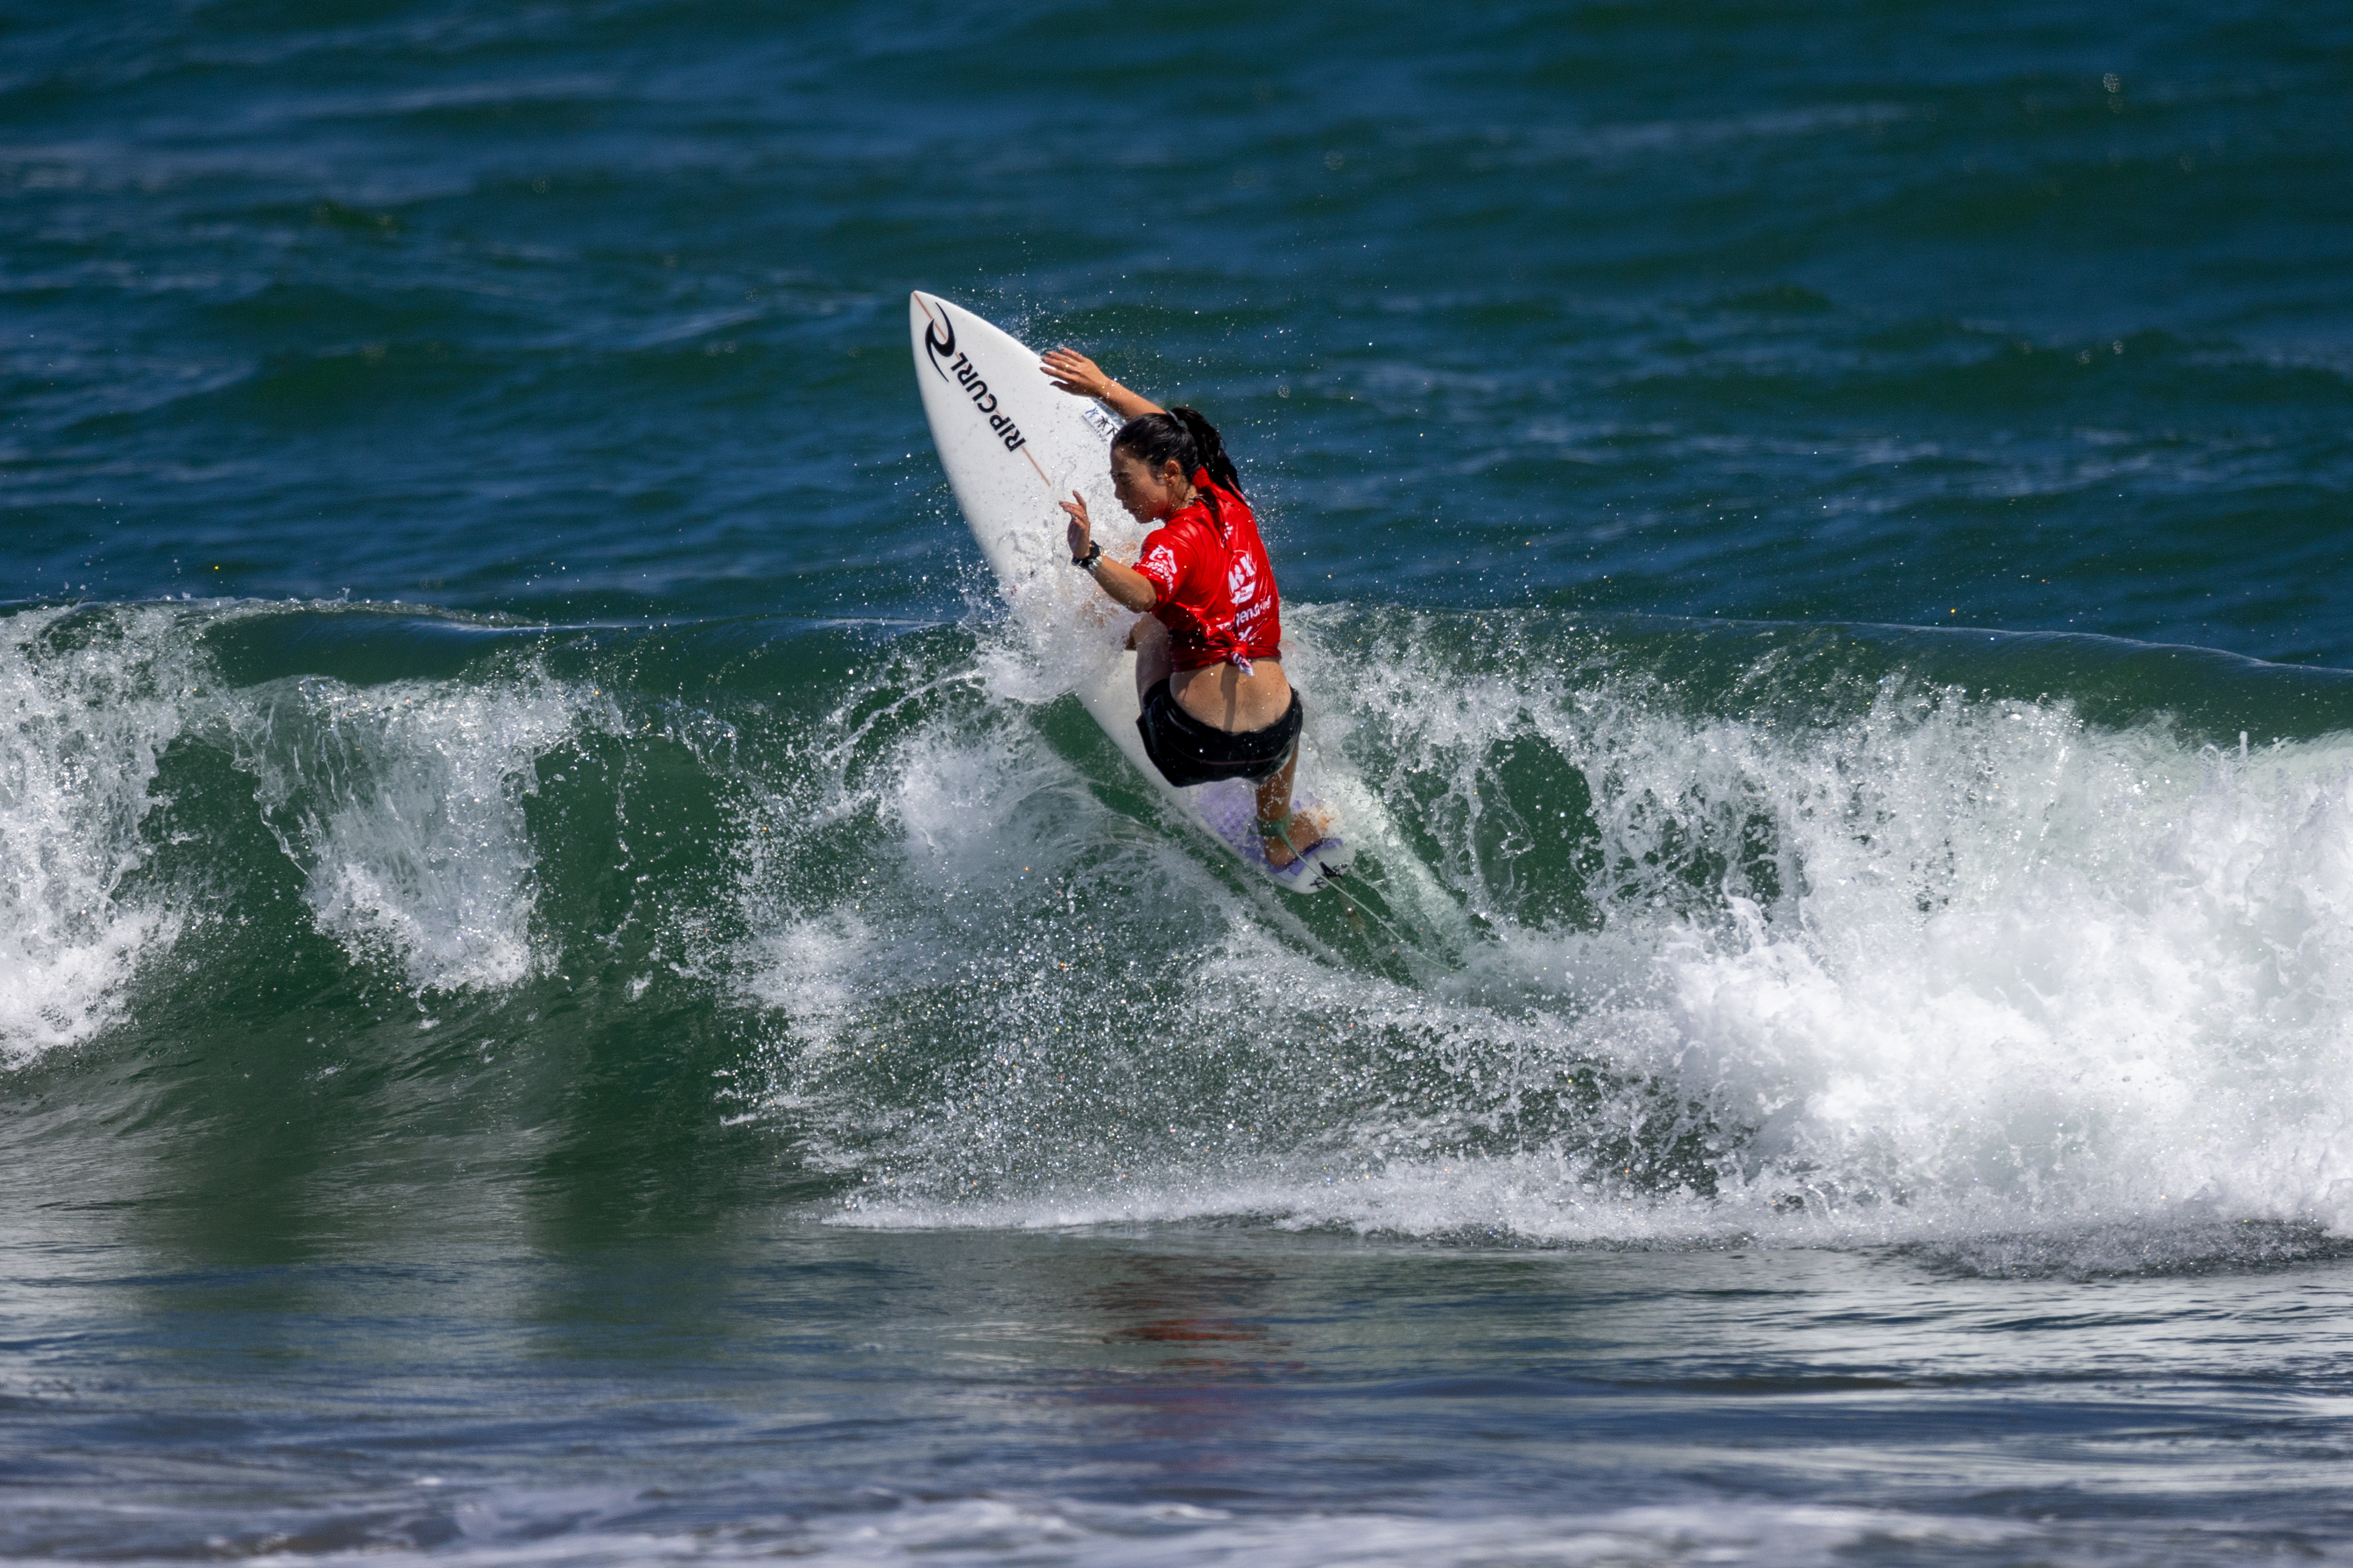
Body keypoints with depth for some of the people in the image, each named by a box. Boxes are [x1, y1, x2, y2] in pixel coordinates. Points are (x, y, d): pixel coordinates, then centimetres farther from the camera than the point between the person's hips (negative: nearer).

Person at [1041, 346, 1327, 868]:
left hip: (1195, 747, -5)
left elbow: (1142, 594, -41)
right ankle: (1280, 831, 61)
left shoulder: (1180, 541, -17)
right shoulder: (1225, 501, 4)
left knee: (1153, 630, 26)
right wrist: (1103, 388, 30)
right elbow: (1170, 432, 23)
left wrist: (1089, 557, -56)